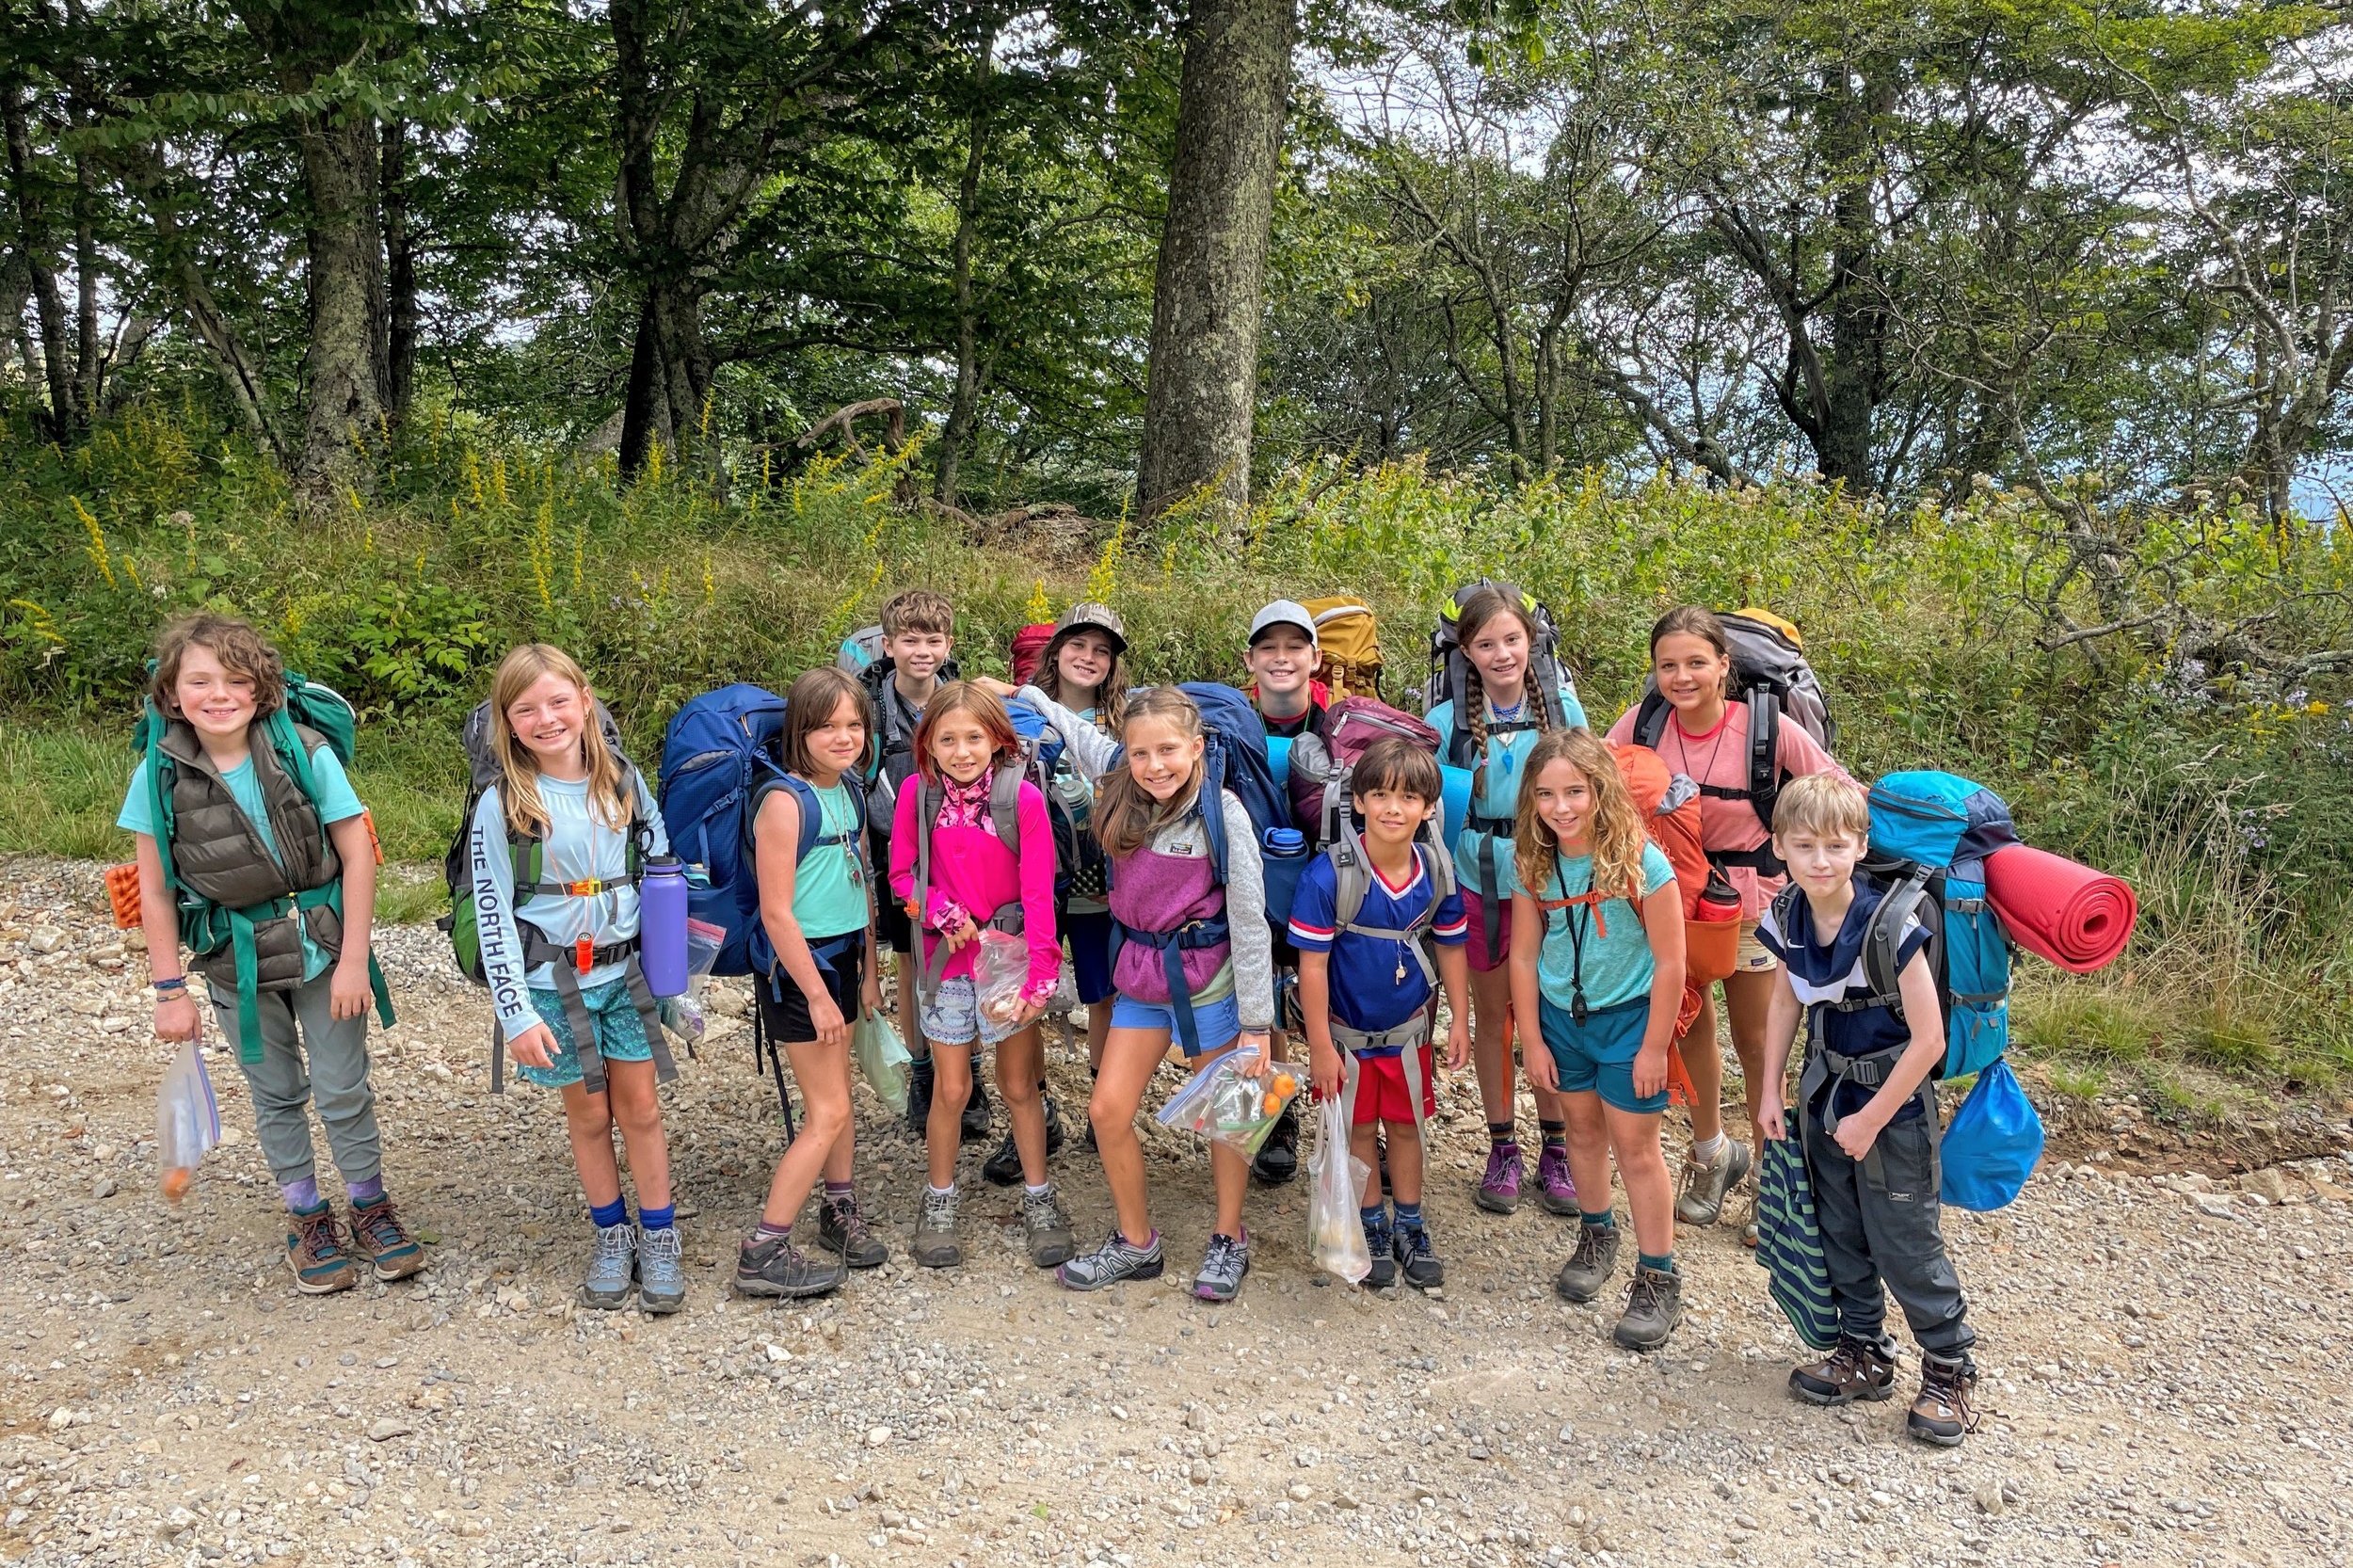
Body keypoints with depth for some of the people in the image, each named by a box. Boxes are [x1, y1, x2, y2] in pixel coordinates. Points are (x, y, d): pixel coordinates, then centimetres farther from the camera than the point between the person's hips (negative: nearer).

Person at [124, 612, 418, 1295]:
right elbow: (155, 892, -3)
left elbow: (357, 854, -11)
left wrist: (353, 960, -11)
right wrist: (170, 990, -3)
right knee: (277, 1097, 15)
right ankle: (307, 1219, 32)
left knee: (344, 1090, 6)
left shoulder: (305, 752, -16)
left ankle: (371, 1206, 28)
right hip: (235, 963, 2)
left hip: (321, 948, -1)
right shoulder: (160, 775, -10)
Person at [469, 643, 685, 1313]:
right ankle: (612, 1234, 28)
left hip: (627, 974, 2)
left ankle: (659, 1238, 20)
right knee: (588, 1114, 11)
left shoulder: (624, 782, -1)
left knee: (640, 1108, 7)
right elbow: (492, 913, -8)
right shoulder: (501, 805, -10)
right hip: (553, 983, -2)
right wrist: (516, 1013, -12)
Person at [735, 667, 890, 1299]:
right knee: (828, 1111, -5)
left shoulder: (851, 790, 5)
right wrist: (817, 995, -18)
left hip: (841, 955, 8)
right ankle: (762, 1254, 2)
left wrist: (868, 971, 15)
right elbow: (776, 912, -20)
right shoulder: (785, 800, -20)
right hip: (796, 964, -8)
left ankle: (840, 1211, 35)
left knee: (838, 1093, 18)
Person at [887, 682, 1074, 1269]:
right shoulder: (917, 792, -8)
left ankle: (1038, 1198, 28)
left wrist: (1039, 977, -20)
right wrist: (945, 914, -16)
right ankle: (939, 1203, 26)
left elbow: (1038, 891, -15)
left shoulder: (1023, 798, -15)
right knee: (951, 1088, 7)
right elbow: (903, 875, 1)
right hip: (946, 957, 1)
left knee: (1019, 1084, 11)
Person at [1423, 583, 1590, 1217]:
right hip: (1481, 885, 0)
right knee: (1492, 1015, 11)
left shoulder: (1563, 709, -3)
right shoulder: (1447, 721, -6)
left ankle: (1555, 1151, 22)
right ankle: (1502, 1148, 26)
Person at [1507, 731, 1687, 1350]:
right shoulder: (1533, 865, -9)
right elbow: (1525, 955, 0)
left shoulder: (1639, 861, -22)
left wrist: (1653, 1048, -12)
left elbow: (1670, 962, -16)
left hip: (1628, 1016, -4)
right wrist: (1533, 1042, 1)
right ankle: (1595, 1235, 40)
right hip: (1560, 1015, 4)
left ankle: (1658, 1280, 15)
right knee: (1583, 1129, 18)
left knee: (1634, 1145, 2)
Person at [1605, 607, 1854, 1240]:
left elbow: (1845, 796, -11)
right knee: (1690, 1027, 15)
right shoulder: (1643, 724, -14)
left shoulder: (1766, 728, -20)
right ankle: (1712, 1152, 38)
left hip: (1751, 899, -2)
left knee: (1754, 1041, 8)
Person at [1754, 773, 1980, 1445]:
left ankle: (1951, 1370, 20)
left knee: (1903, 1244, 1)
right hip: (1825, 1093, 6)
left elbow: (1928, 1040, -22)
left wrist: (1871, 1119, -16)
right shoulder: (1787, 917, -8)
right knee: (1840, 1235, 17)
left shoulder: (1890, 925, -27)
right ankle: (1864, 1353, 34)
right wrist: (1769, 1090, 6)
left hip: (1892, 1104, -6)